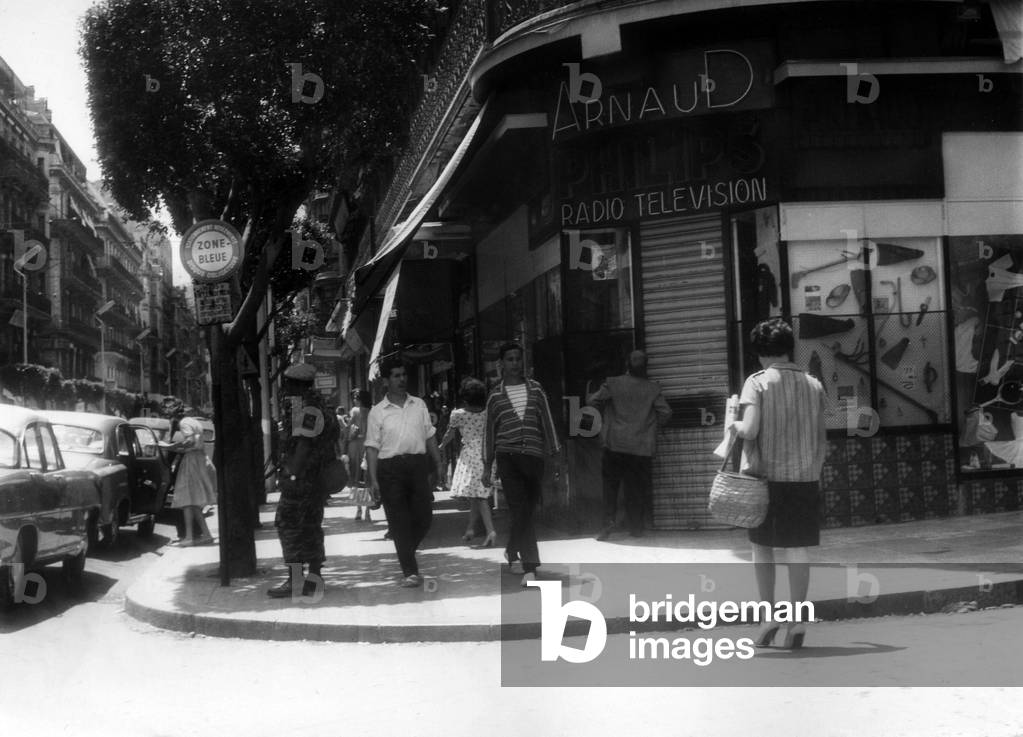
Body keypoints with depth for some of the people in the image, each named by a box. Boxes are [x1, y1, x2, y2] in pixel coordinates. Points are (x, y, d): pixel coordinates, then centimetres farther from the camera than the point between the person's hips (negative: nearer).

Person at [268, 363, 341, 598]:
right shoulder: (316, 406, 16)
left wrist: (292, 474, -21)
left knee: (288, 524, -7)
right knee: (310, 526, 14)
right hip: (316, 479, 10)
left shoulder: (305, 408, -15)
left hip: (301, 477, -10)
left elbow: (304, 444, -20)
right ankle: (314, 577, 18)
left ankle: (294, 578, -7)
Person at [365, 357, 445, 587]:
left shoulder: (419, 405, 12)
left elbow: (430, 437, 16)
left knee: (424, 516, 0)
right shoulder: (378, 412, 2)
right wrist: (373, 479, -6)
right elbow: (372, 447, 0)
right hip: (391, 467, -3)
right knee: (399, 522, -2)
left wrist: (439, 464, 10)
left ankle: (406, 553, 26)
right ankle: (410, 572, 3)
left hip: (418, 464, 3)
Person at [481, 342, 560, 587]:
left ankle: (512, 551, 34)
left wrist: (555, 454, 6)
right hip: (507, 458, -2)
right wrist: (487, 466, 10)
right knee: (521, 512, -11)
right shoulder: (495, 396, 6)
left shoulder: (535, 389, 9)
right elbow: (489, 432, 11)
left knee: (527, 511, 8)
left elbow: (547, 422, 10)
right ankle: (529, 568, -12)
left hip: (534, 457, 2)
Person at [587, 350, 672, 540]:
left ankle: (610, 519, -2)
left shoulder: (613, 384, -4)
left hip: (615, 445, -1)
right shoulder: (653, 388, -1)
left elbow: (592, 401, -2)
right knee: (637, 487, 10)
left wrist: (591, 395, 21)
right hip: (642, 448, 1)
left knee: (611, 483, 11)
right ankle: (635, 527, 12)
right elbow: (666, 412, -1)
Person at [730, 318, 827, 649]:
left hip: (766, 474, -3)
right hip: (805, 476, 3)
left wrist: (734, 425, 3)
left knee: (762, 545, 12)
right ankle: (796, 621, 8)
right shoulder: (813, 385, 6)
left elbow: (750, 430, -18)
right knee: (798, 548, 6)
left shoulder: (758, 382, -7)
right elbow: (822, 439, 9)